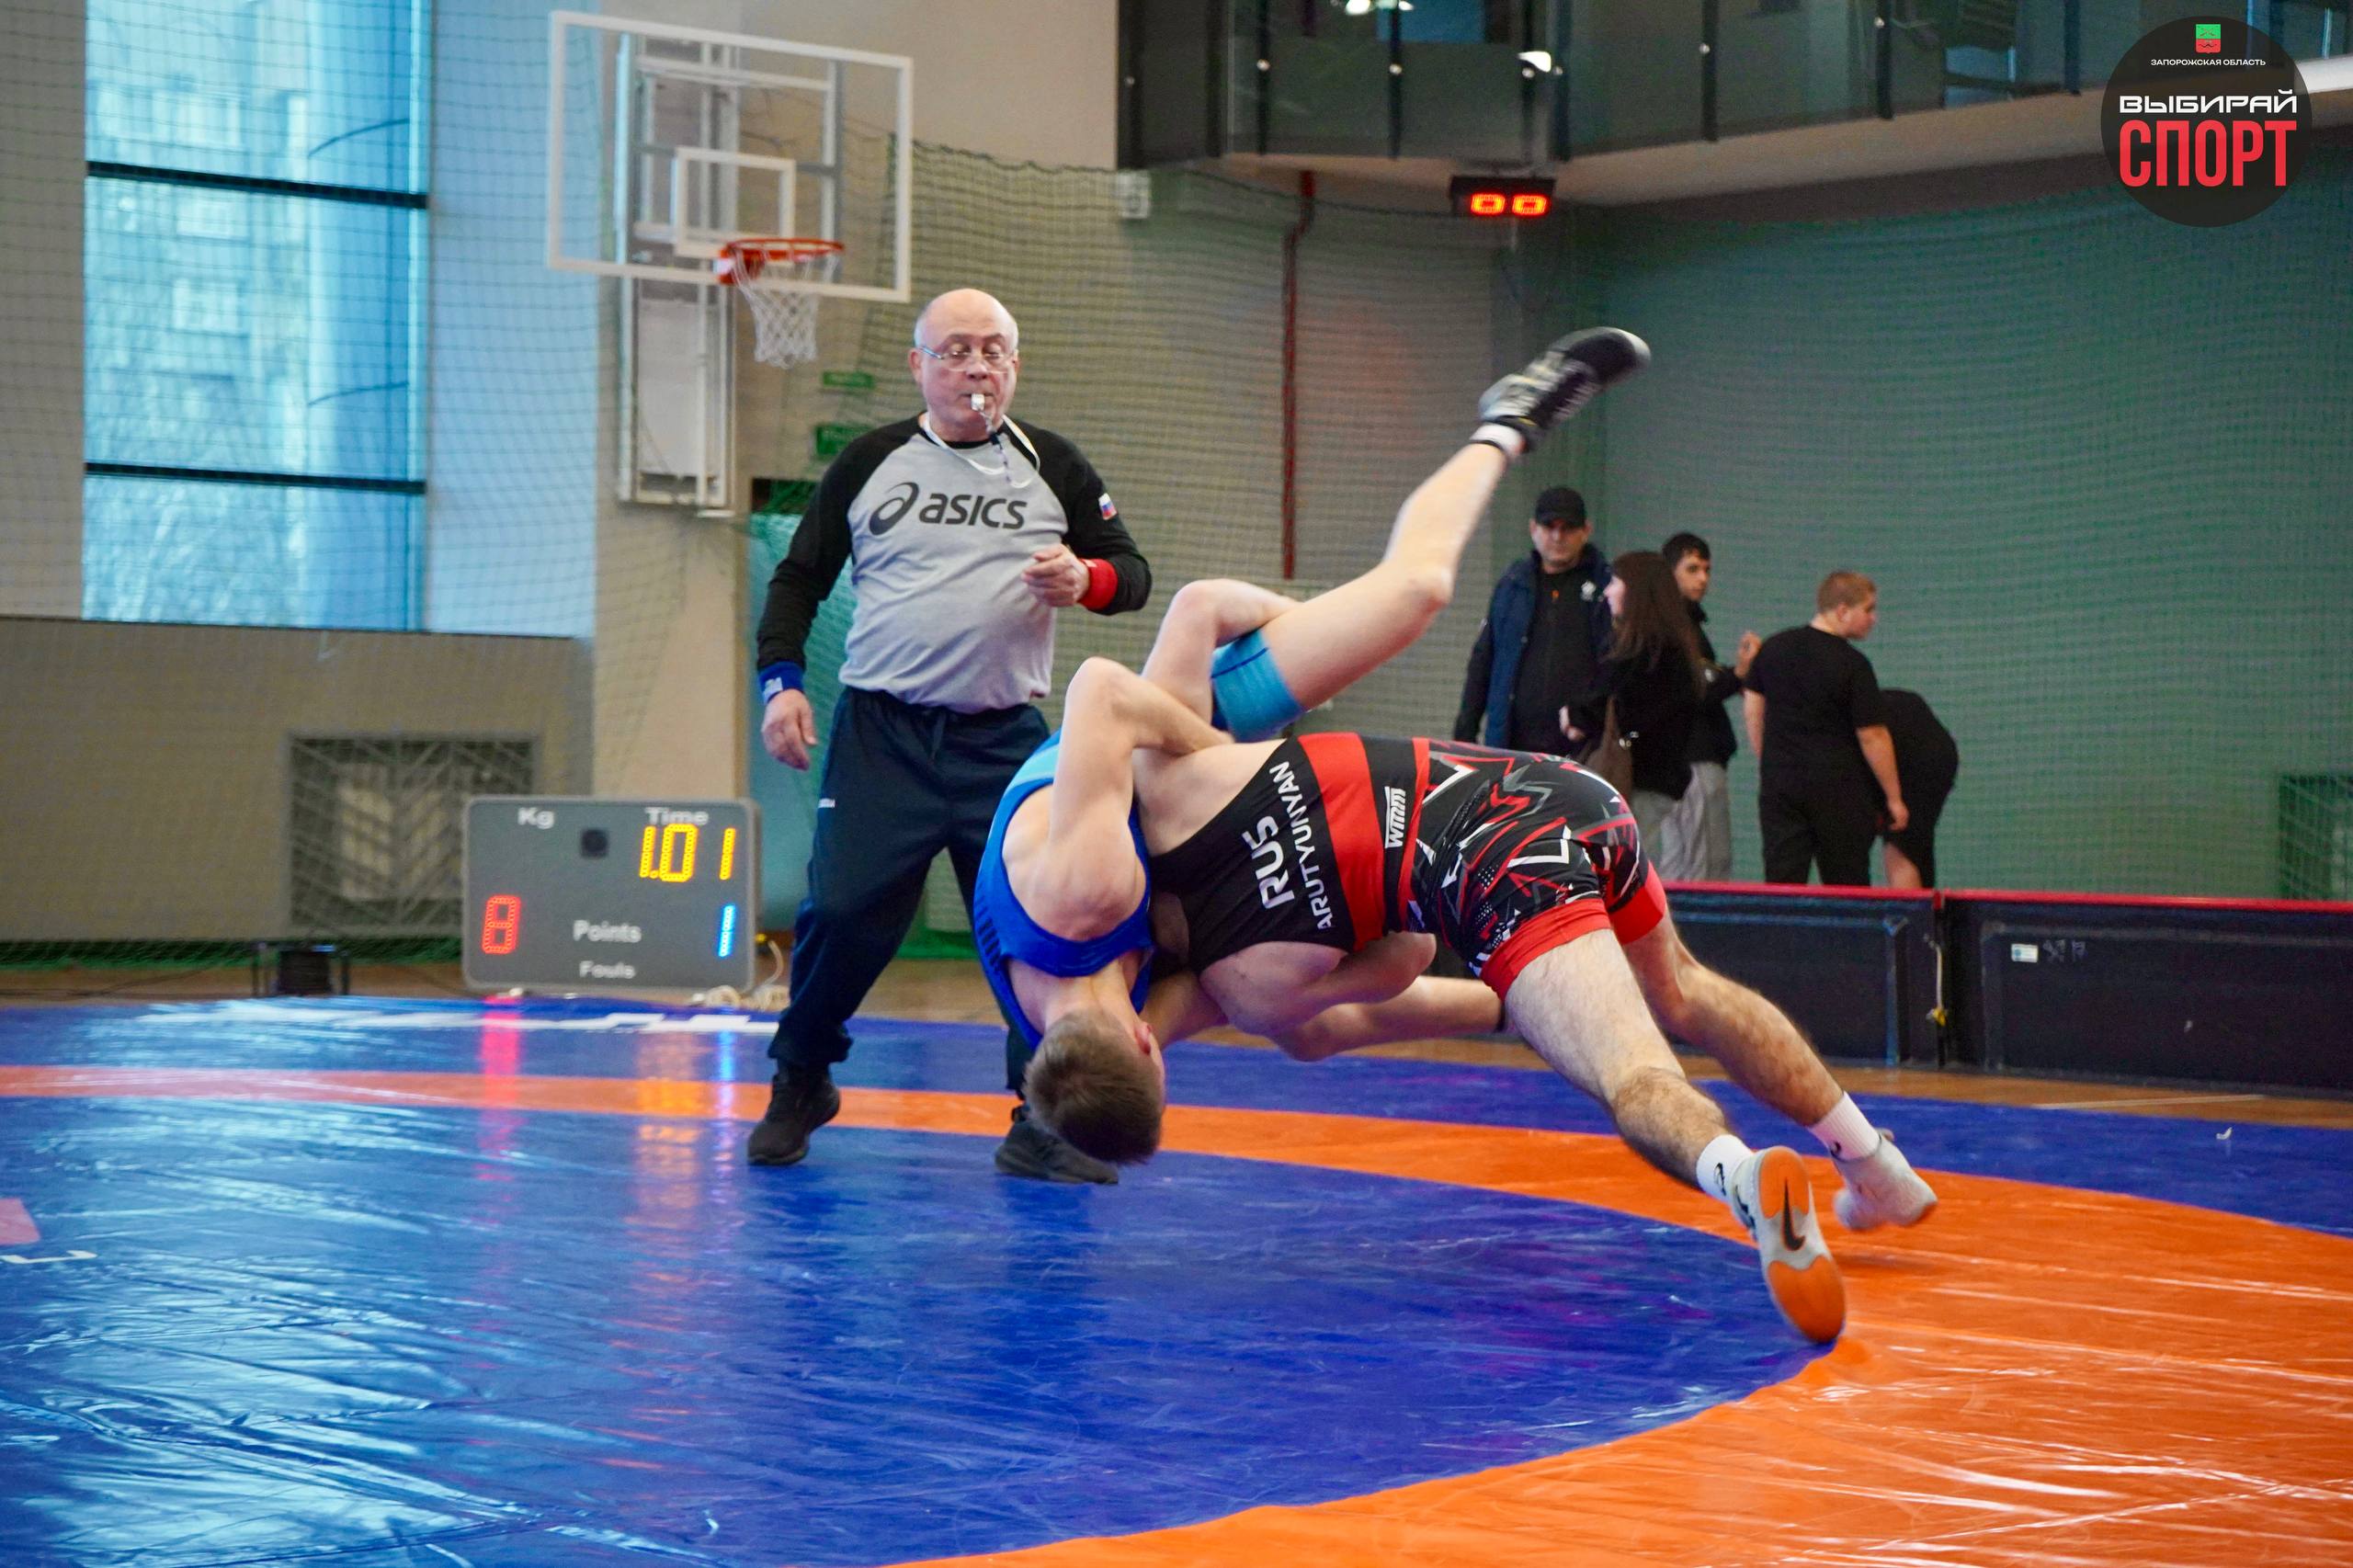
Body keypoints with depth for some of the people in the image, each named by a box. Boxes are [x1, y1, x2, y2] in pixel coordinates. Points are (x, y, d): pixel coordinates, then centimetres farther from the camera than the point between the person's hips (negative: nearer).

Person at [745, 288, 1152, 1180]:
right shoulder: (870, 463, 9)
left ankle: (1041, 1123, 3)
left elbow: (1132, 570, 13)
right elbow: (799, 578, 15)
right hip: (880, 735, 0)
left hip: (1004, 739, 1)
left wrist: (1086, 580, -10)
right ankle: (800, 1083, 16)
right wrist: (781, 681, 1)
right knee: (844, 910, -9)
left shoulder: (1052, 467, 10)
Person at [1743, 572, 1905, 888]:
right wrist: (1894, 798, -4)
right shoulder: (1852, 665, -12)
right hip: (1839, 789, -4)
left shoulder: (1773, 648, 5)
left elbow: (1754, 710, 11)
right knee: (1846, 887, 4)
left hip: (1778, 784, 4)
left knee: (1781, 883, 2)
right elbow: (1872, 737, -11)